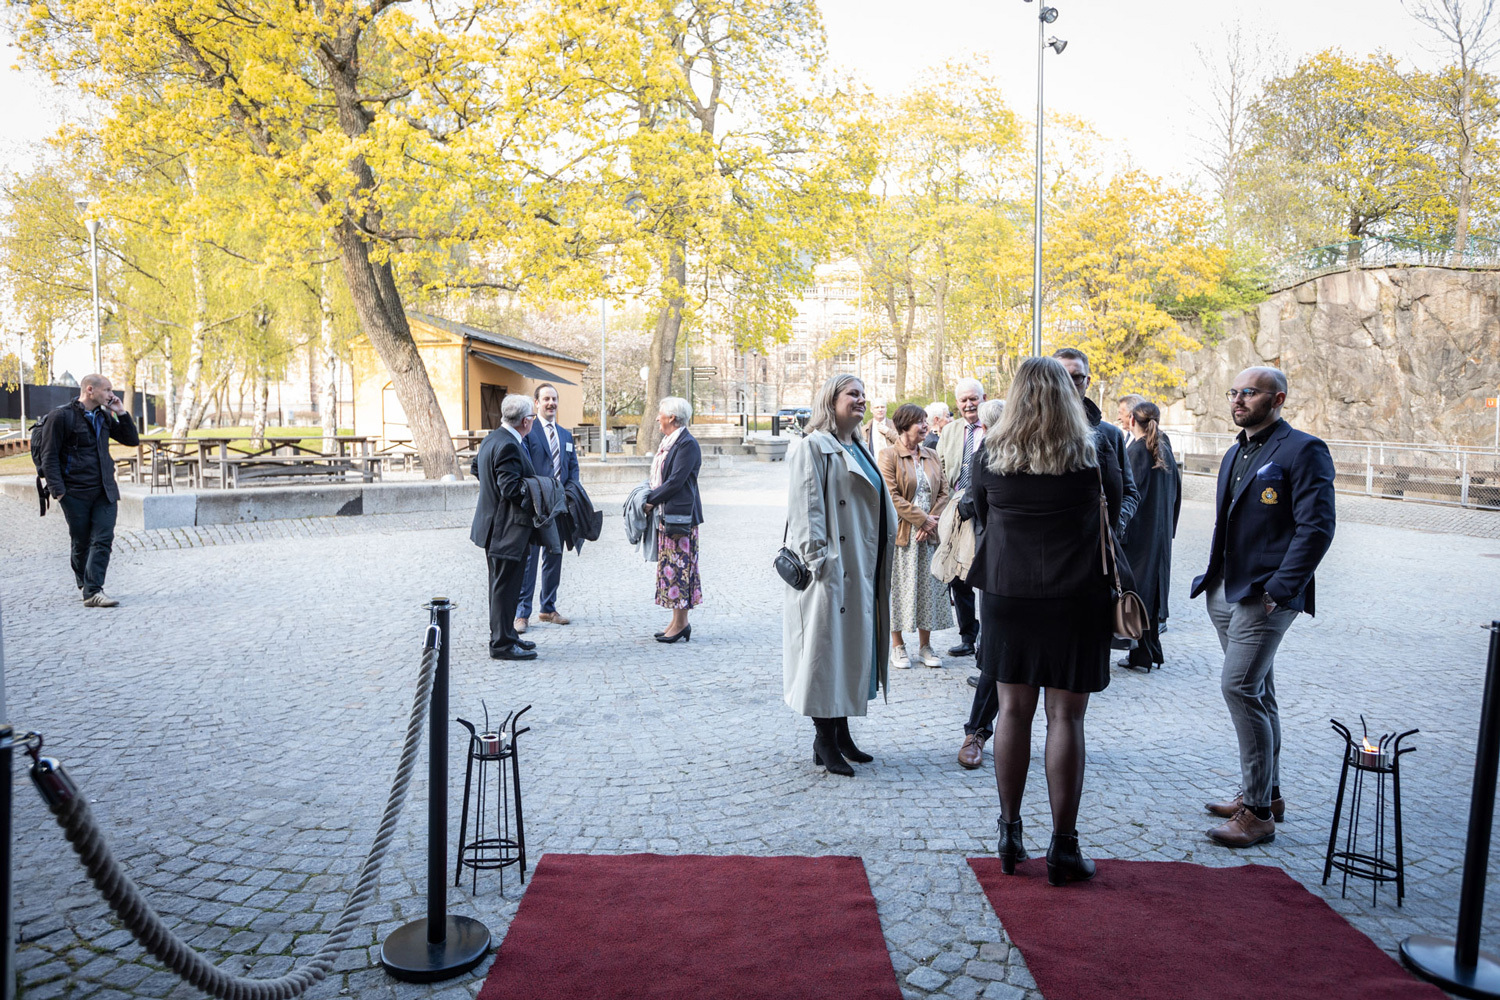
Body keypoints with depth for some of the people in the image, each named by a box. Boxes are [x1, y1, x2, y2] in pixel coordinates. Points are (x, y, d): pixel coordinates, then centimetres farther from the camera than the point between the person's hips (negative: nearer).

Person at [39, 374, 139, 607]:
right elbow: (49, 456, -6)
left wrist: (122, 413, 6)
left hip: (105, 491, 5)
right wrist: (58, 489, -14)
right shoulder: (61, 416, -5)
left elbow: (132, 440, 18)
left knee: (103, 540, -7)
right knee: (80, 543, 7)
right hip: (76, 492, -5)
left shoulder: (104, 416, 14)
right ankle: (84, 585, 26)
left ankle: (93, 591, -9)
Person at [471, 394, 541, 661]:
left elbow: (475, 467, 25)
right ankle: (502, 644, 5)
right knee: (505, 586, -2)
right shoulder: (509, 446, -22)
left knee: (502, 585, 19)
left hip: (494, 526, 11)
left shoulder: (491, 439, 10)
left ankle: (505, 635, 30)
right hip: (508, 529, -11)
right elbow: (511, 489, -26)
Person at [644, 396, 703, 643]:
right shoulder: (668, 442, 17)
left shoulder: (687, 444, -13)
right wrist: (652, 497, 5)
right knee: (670, 567, 10)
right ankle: (677, 621, 16)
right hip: (666, 514, 10)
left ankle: (681, 623, 1)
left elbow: (675, 481, -18)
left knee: (679, 567, -5)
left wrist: (651, 499, -12)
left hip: (680, 516, -10)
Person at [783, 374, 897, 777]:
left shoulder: (858, 451, 19)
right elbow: (805, 510, -16)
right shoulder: (813, 448, -8)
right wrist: (818, 560, -23)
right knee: (826, 647, -3)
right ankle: (825, 742, 7)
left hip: (861, 571, 9)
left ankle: (841, 733, 23)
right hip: (832, 570, -9)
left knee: (852, 647, 13)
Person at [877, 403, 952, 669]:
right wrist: (922, 519, -13)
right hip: (901, 534, -5)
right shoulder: (888, 456, -6)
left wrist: (931, 521, -6)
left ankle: (925, 646, 18)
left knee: (928, 588, 7)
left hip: (929, 535, 5)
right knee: (899, 588, 1)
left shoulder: (932, 456, 12)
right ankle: (897, 646, 12)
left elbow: (943, 492, 9)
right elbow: (892, 497, -13)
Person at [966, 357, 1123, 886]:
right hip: (1075, 598, -1)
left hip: (1007, 597, 2)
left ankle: (1010, 833, 21)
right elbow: (1115, 508, 10)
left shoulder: (991, 454, -3)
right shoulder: (1093, 453, -6)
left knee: (1013, 710, 11)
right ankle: (1063, 846, 10)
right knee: (1066, 717, 4)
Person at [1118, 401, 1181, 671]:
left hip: (1138, 534, -7)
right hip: (1161, 534, 7)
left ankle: (1142, 655, 3)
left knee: (1136, 590, 0)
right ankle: (1152, 652, 22)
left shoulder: (1135, 451, -13)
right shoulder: (1166, 451, 8)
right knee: (1153, 589, 14)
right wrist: (1169, 529, 20)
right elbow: (1176, 495, 14)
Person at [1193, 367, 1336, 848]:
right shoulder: (1236, 453, 17)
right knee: (1256, 691, 16)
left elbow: (1316, 527, -16)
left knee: (1239, 687, -14)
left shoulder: (1302, 450, -9)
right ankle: (1267, 794, 28)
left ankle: (1258, 812, -4)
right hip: (1225, 591, 9)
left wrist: (1279, 588, -20)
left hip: (1265, 595, -9)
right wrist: (1213, 576, 15)